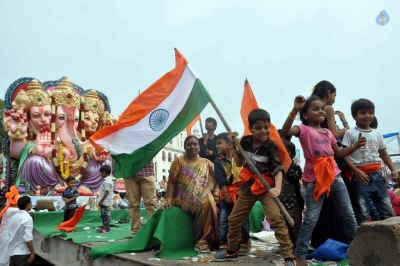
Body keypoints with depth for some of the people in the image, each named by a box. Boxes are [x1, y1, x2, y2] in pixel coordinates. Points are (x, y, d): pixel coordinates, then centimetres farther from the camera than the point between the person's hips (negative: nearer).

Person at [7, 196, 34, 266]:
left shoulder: (14, 217, 7)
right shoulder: (27, 218, -17)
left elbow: (10, 234, 14)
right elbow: (28, 238, -22)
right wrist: (32, 253, -15)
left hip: (12, 251, 8)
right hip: (22, 253, -8)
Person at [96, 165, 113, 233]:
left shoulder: (107, 181, -20)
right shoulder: (108, 180, 13)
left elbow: (106, 192, -24)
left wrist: (101, 201, -20)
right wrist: (101, 201, 21)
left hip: (105, 201, -10)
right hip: (105, 201, 10)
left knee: (105, 214, -4)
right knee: (104, 214, 17)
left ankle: (106, 228, 1)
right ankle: (105, 226, 26)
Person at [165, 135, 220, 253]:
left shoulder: (206, 163, 17)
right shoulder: (179, 161, 8)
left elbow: (216, 179, 11)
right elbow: (171, 182, 2)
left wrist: (216, 194, -6)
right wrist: (169, 199, -10)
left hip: (203, 198, 4)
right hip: (184, 199, -3)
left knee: (208, 203, -28)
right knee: (204, 204, -31)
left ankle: (202, 241, -14)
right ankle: (202, 240, -18)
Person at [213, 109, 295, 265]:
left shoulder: (271, 146, -16)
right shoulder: (245, 141, -2)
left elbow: (278, 168, -24)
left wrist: (277, 188, -40)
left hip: (266, 187, -5)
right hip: (248, 187, 5)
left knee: (276, 219, -22)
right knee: (233, 219, 13)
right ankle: (232, 251, 36)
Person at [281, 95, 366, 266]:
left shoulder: (328, 132, 14)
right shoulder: (304, 129, -4)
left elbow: (339, 154, 21)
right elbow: (286, 131, -25)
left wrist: (356, 146, 9)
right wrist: (295, 110, -33)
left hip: (334, 176, 6)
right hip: (314, 179, -6)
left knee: (349, 214, 13)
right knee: (311, 218, -6)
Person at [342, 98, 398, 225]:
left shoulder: (377, 133, 15)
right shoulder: (350, 133, -1)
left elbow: (383, 154, 21)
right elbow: (345, 155, -6)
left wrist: (393, 170, 8)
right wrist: (356, 171, -18)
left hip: (376, 176, 5)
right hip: (360, 177, -5)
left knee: (388, 212, 6)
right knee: (363, 214, -2)